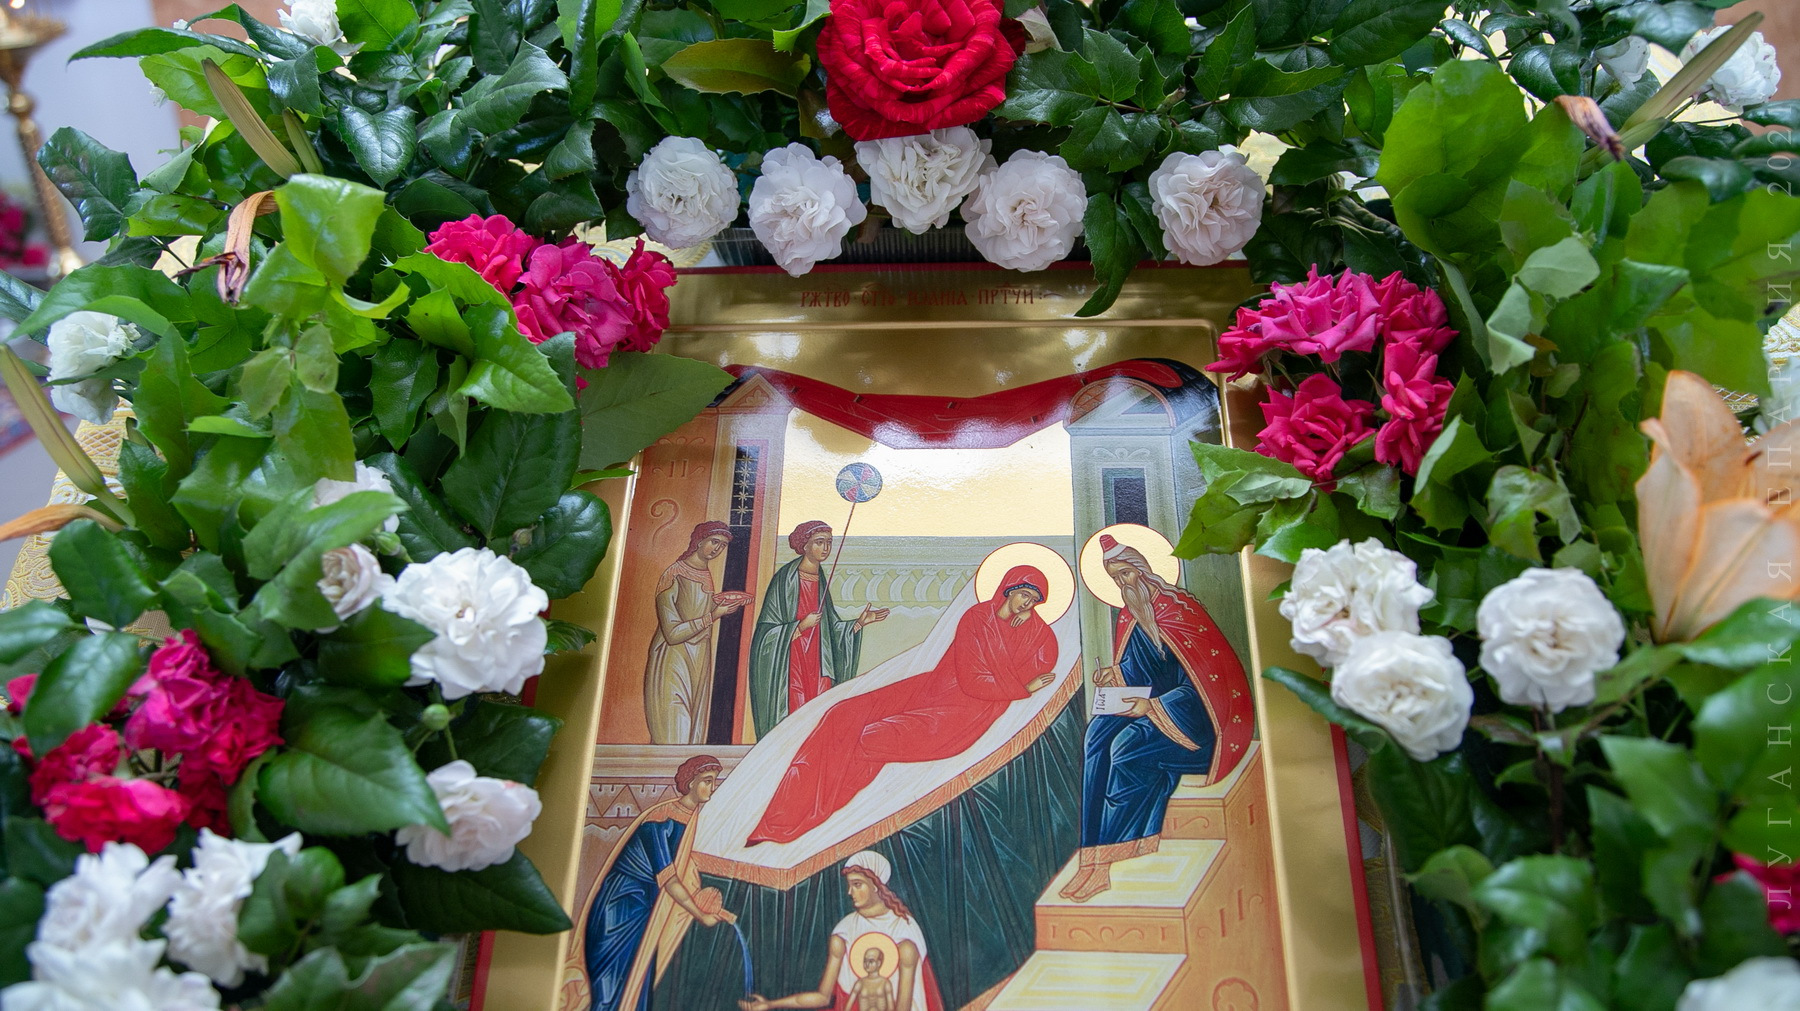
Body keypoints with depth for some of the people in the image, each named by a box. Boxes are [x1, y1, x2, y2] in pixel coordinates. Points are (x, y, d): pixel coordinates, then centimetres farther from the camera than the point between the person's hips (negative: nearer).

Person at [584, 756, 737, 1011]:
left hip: (647, 908, 7)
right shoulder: (661, 820, -20)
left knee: (638, 979, 7)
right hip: (623, 903, -7)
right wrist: (700, 915, -23)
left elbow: (688, 870, 2)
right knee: (615, 977, -4)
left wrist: (714, 909, -10)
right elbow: (667, 877, -24)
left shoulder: (697, 819, 3)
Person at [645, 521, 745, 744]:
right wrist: (713, 615, -23)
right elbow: (673, 633, -19)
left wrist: (727, 605, 2)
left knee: (694, 732, 7)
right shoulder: (674, 576, -14)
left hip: (699, 660, 8)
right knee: (672, 734, -9)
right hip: (673, 661, -8)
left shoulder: (706, 574, 10)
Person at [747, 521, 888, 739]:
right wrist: (802, 626, -20)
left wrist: (860, 623, 4)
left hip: (816, 667, 6)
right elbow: (767, 629, -10)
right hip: (788, 668, -6)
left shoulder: (821, 582, 12)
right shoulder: (785, 579, -8)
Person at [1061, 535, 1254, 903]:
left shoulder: (1178, 609, -13)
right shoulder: (1129, 617, 9)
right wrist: (1114, 675, -5)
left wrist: (1151, 707, -25)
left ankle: (1106, 860, -19)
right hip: (1154, 704, 6)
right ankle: (1092, 853, -28)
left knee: (1129, 747, -30)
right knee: (1099, 732, -23)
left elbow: (1200, 681, -16)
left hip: (1195, 712, -6)